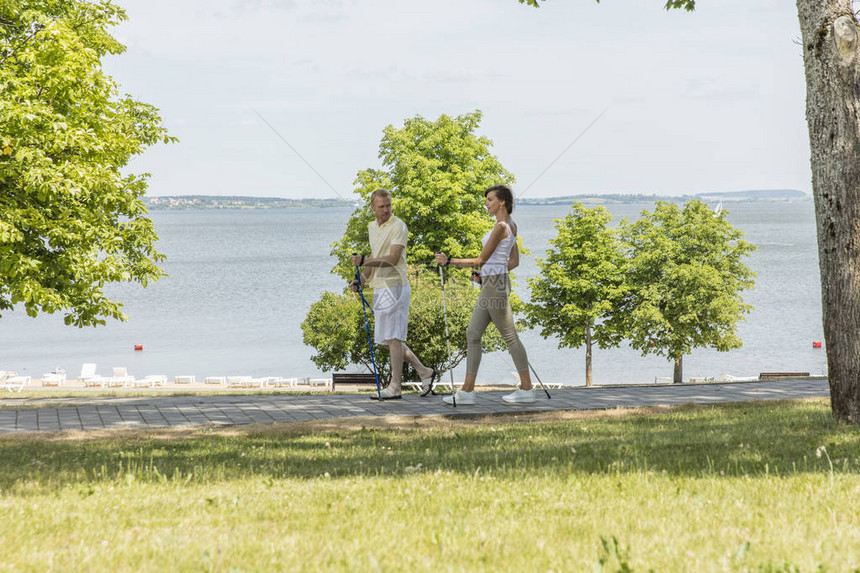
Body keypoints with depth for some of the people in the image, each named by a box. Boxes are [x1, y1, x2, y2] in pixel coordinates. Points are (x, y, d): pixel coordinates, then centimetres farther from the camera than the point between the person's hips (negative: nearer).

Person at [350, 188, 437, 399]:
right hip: (380, 287, 9)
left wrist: (364, 261, -29)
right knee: (390, 338, 11)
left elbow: (392, 259, -21)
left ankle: (395, 387, -4)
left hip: (395, 286, -9)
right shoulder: (372, 227, 15)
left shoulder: (398, 227, -12)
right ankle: (424, 372, 21)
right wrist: (361, 279, 13)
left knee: (393, 337, -8)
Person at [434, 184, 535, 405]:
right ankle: (467, 390, 6)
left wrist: (449, 261, -13)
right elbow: (514, 261, 19)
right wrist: (489, 271, 16)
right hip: (490, 286, 10)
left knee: (509, 336, -2)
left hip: (495, 286, -10)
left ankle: (526, 389, 6)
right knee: (473, 334, 7)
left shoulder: (500, 227, -16)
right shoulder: (510, 226, 14)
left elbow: (481, 260, -15)